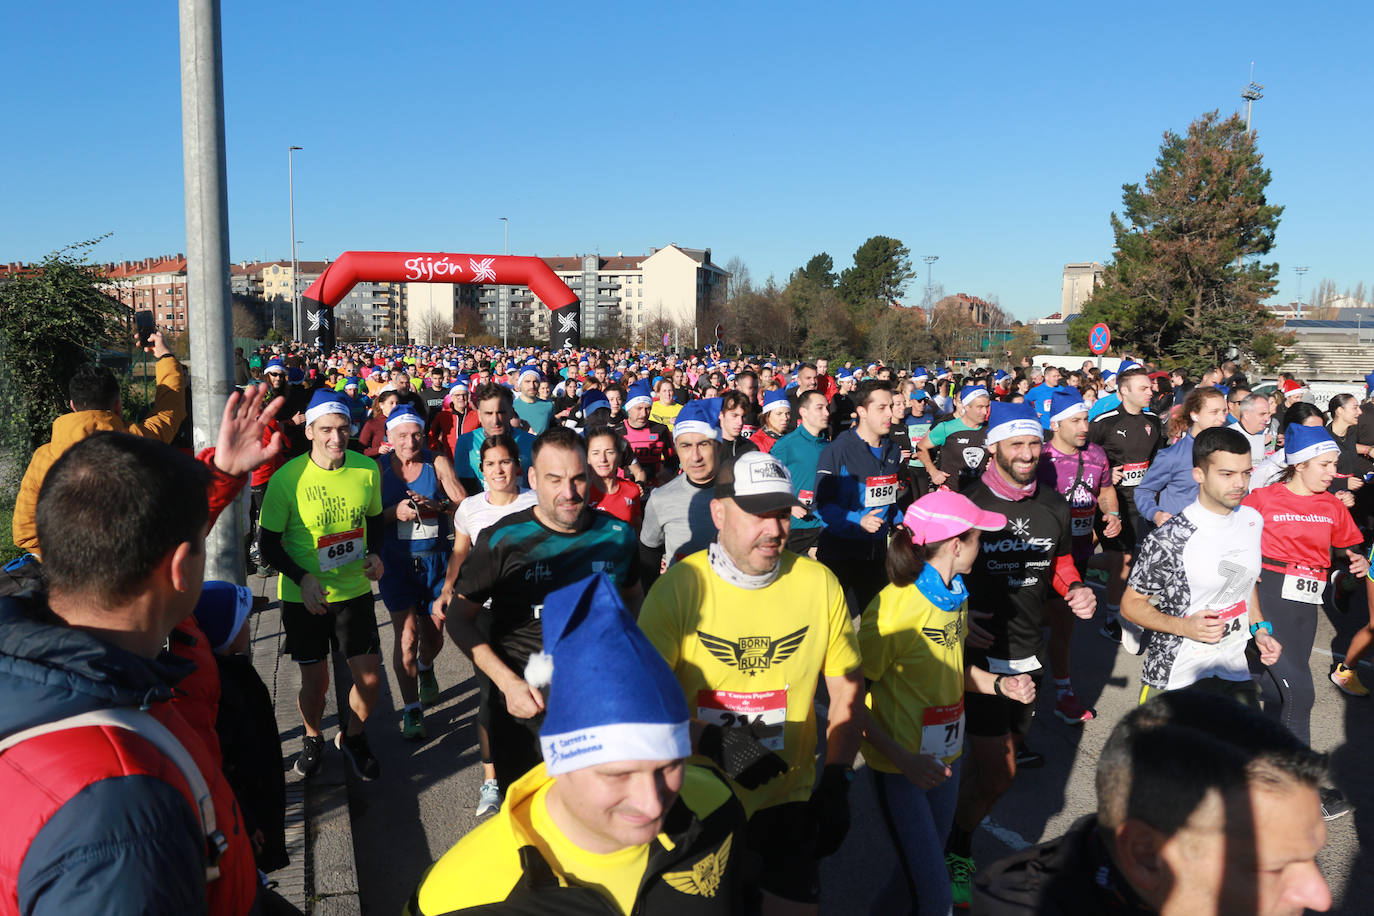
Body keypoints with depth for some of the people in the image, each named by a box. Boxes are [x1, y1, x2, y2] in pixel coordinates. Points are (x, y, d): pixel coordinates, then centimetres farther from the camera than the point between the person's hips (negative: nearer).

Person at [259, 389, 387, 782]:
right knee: (315, 682, 9)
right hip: (303, 597, -2)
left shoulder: (368, 469, -6)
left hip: (355, 591, 3)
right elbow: (269, 544, -8)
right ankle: (312, 738, 41)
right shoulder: (287, 478, -16)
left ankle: (352, 737, 34)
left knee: (369, 678, 4)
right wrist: (303, 578, -21)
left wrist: (375, 554, -6)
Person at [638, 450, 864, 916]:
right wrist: (714, 744, -24)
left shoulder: (819, 583, -8)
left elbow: (848, 689, 1)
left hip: (787, 799, 1)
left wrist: (836, 781, -4)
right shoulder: (678, 586, -13)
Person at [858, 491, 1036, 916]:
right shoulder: (893, 607, -23)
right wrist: (903, 760, -25)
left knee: (928, 870, 17)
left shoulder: (956, 595, 4)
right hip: (901, 766, -7)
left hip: (945, 756, 8)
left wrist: (999, 684, 1)